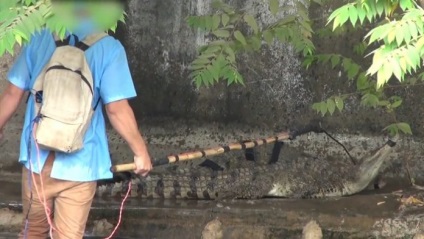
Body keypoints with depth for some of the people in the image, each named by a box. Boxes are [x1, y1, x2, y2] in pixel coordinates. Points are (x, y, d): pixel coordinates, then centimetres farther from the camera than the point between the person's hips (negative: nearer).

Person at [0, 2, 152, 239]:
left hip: (37, 157, 3)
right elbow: (117, 109, -12)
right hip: (79, 163, -3)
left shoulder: (39, 40, 1)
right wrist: (141, 151, -1)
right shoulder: (108, 47, -9)